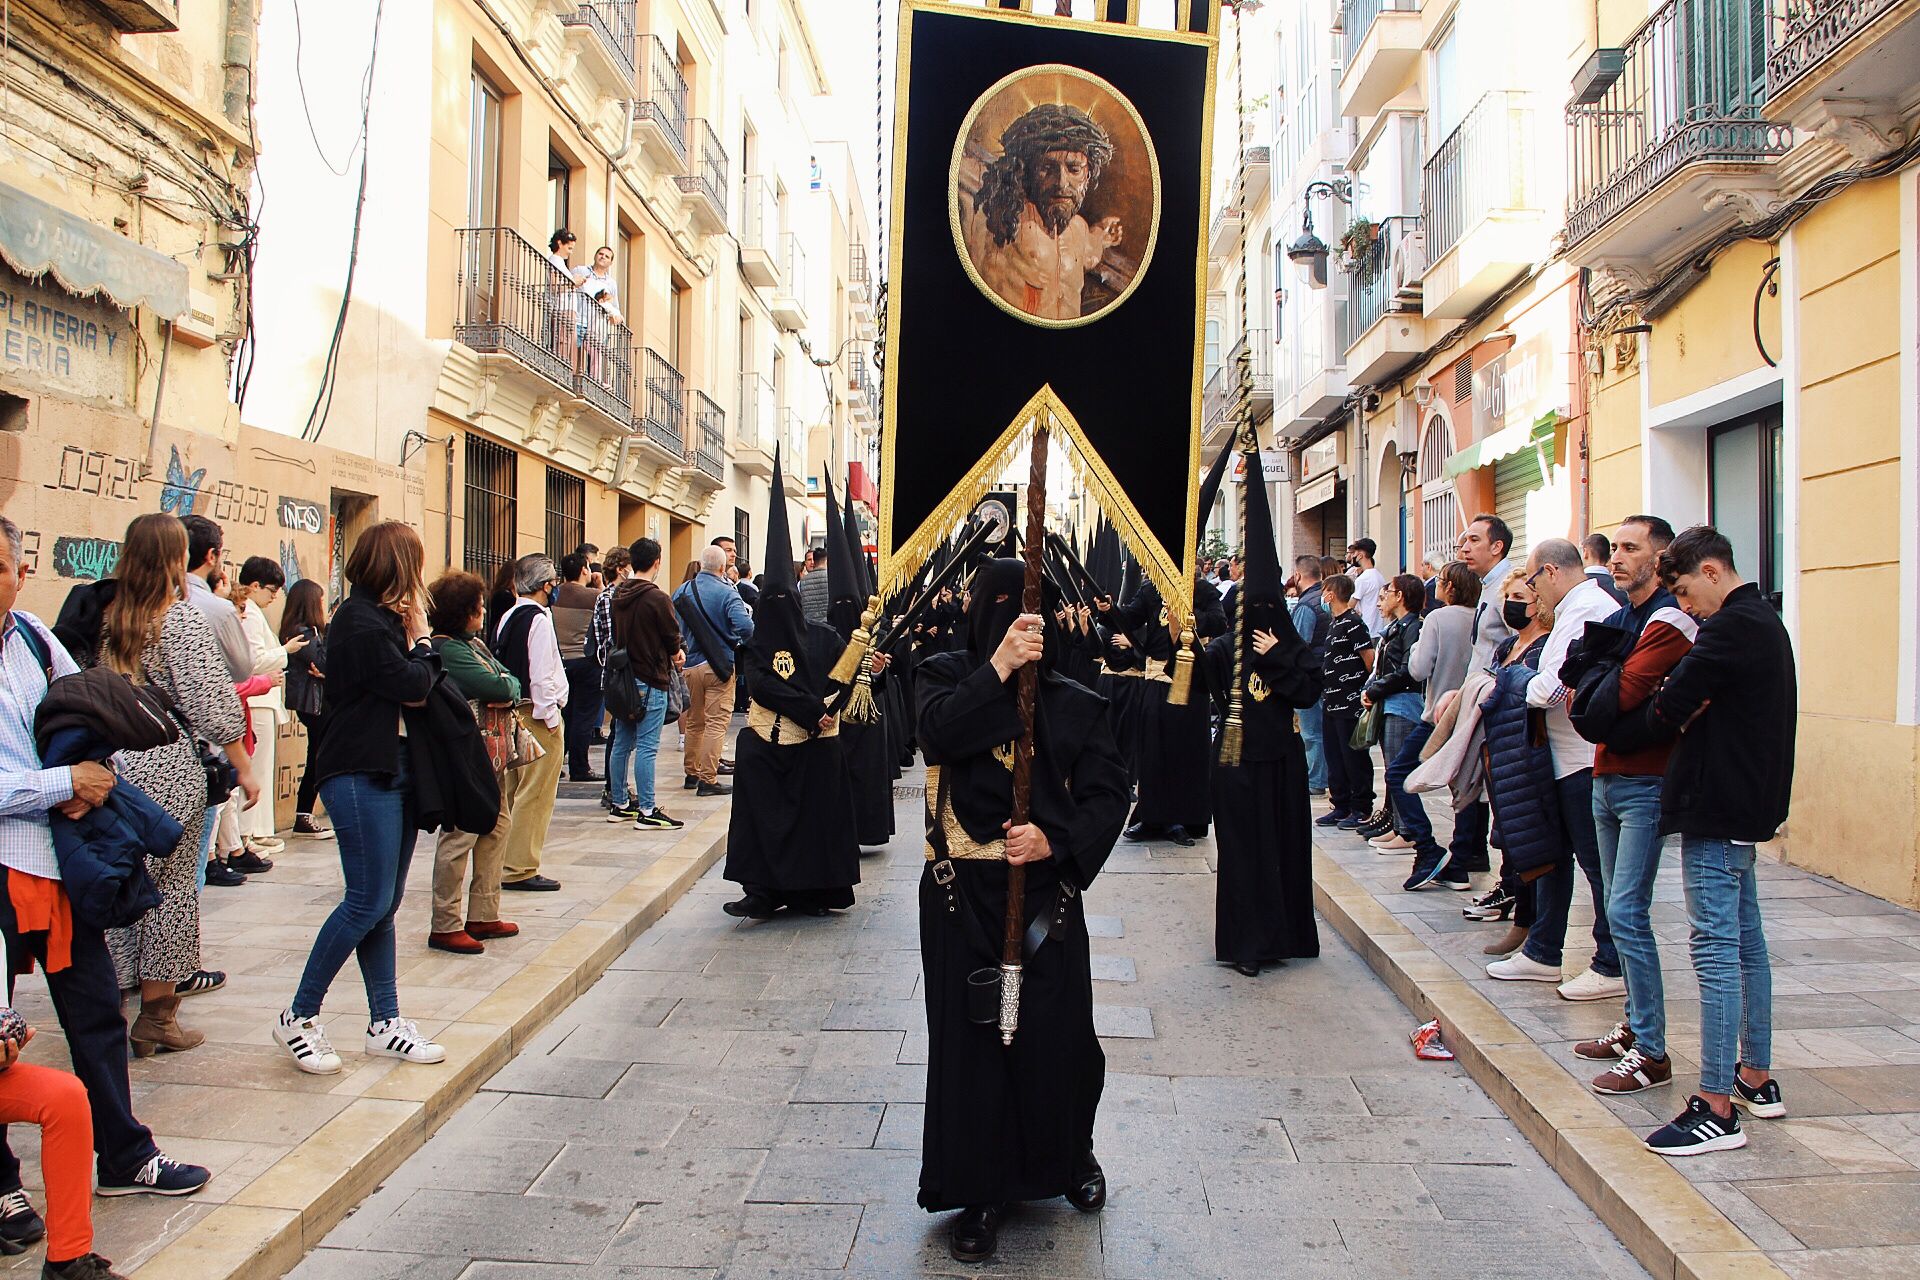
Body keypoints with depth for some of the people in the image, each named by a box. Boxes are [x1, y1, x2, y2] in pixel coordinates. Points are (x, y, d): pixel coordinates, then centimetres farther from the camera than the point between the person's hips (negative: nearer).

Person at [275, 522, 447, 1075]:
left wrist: (415, 640, -3)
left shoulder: (382, 617, 15)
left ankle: (385, 1023, 16)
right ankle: (299, 1018, 6)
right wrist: (421, 640, -2)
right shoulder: (360, 622, -13)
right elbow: (412, 687, -18)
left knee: (385, 904, 10)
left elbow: (421, 687, 11)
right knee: (368, 902, -8)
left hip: (395, 769, 9)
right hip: (361, 774, -9)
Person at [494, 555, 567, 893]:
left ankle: (505, 865, 22)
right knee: (536, 794, -4)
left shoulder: (508, 617, 12)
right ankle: (520, 869, -2)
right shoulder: (538, 619, -14)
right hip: (538, 716, -9)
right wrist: (551, 716, -14)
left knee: (514, 792, 16)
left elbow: (501, 665, 14)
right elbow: (541, 675, -19)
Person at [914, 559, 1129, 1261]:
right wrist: (998, 667, -27)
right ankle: (979, 1190, 19)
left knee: (1056, 1030, 8)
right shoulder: (945, 675, 1)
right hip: (963, 894, -1)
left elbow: (1109, 790, -3)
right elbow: (939, 732, -21)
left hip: (1047, 889, 1)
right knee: (970, 1033, 5)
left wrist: (1055, 837, -18)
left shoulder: (1074, 702, 2)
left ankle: (1070, 1153, 36)